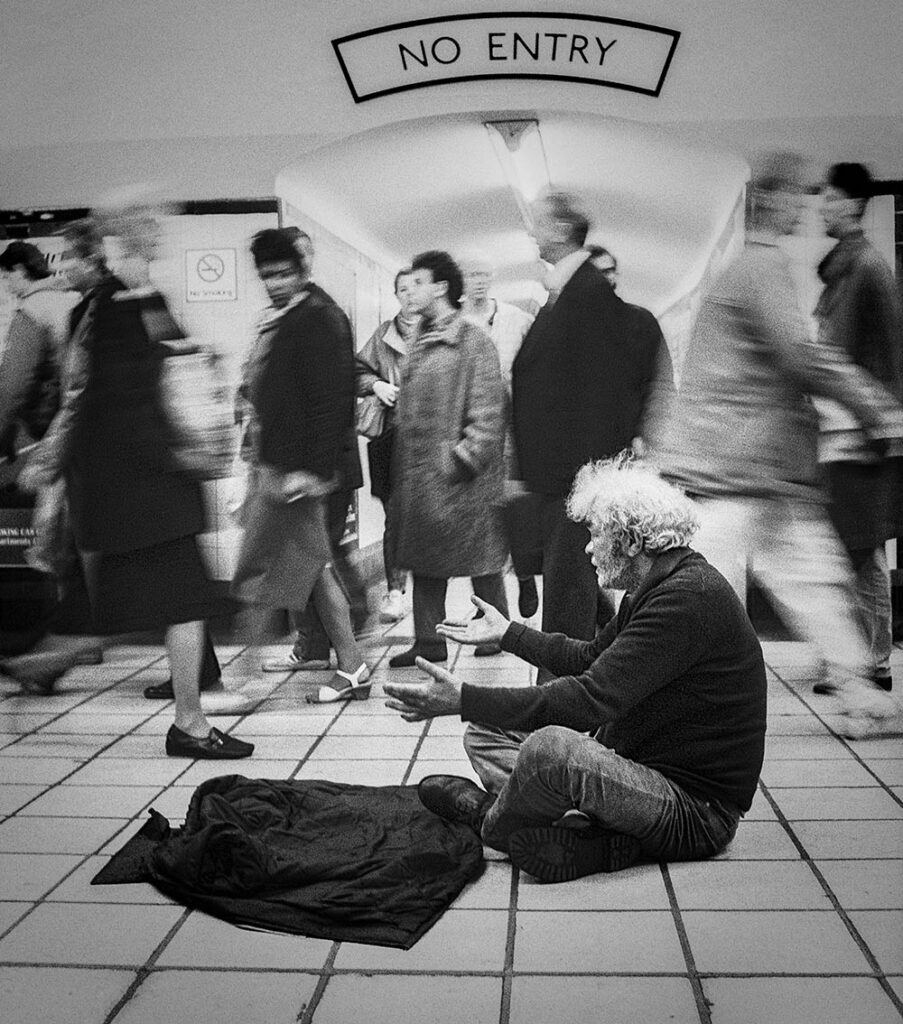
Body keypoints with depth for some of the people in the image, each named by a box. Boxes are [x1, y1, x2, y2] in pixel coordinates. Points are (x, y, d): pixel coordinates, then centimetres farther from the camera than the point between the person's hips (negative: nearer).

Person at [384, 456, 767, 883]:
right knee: (486, 733, 7)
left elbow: (591, 699, -30)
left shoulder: (690, 598, -24)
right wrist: (507, 632, 28)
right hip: (642, 767, 10)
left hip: (695, 812, -10)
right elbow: (592, 658, 23)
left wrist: (464, 699, -28)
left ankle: (491, 822, -2)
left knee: (550, 747, -35)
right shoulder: (658, 587, 9)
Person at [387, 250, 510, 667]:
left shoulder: (474, 342, -9)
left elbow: (487, 416, -14)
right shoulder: (419, 342, 14)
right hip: (417, 476, 8)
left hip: (460, 480, -7)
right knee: (423, 562, 10)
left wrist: (460, 461, -17)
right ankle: (428, 641, 19)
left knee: (480, 559, 5)